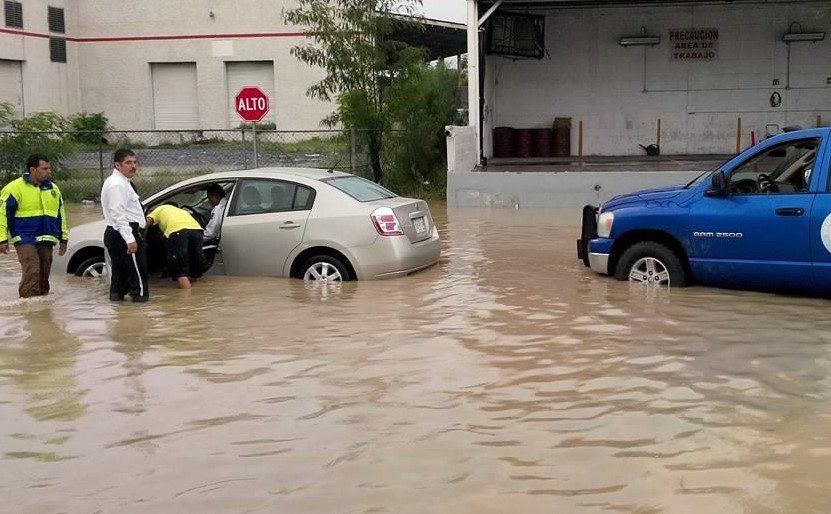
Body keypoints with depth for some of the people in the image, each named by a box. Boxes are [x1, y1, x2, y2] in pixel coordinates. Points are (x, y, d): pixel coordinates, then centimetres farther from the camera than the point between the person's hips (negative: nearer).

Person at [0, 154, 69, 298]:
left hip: (46, 241, 6)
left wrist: (63, 238, 21)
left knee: (44, 275, 10)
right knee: (32, 272, -18)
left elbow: (61, 213, 22)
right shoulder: (15, 188, -6)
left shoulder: (53, 188, 13)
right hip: (25, 239, -6)